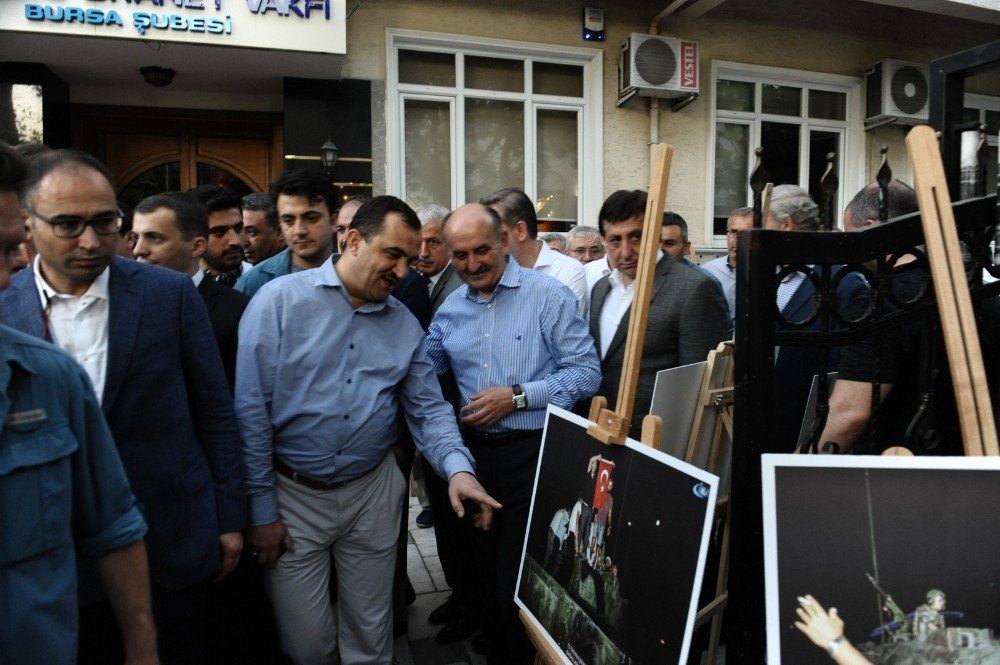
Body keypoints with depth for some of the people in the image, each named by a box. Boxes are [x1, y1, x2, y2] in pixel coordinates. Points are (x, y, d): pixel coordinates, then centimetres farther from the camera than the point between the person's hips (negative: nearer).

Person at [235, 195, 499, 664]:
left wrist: (458, 468, -16)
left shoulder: (406, 326, 3)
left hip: (373, 494, 3)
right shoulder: (280, 300, -10)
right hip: (294, 495, -3)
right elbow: (250, 409, -10)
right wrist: (262, 509, -9)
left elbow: (428, 409, 4)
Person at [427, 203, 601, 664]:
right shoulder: (450, 309, 9)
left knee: (517, 587, -1)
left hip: (534, 454, -5)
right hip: (475, 453, 5)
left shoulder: (548, 296, -7)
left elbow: (587, 372, -11)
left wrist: (518, 396, -16)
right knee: (487, 574, 18)